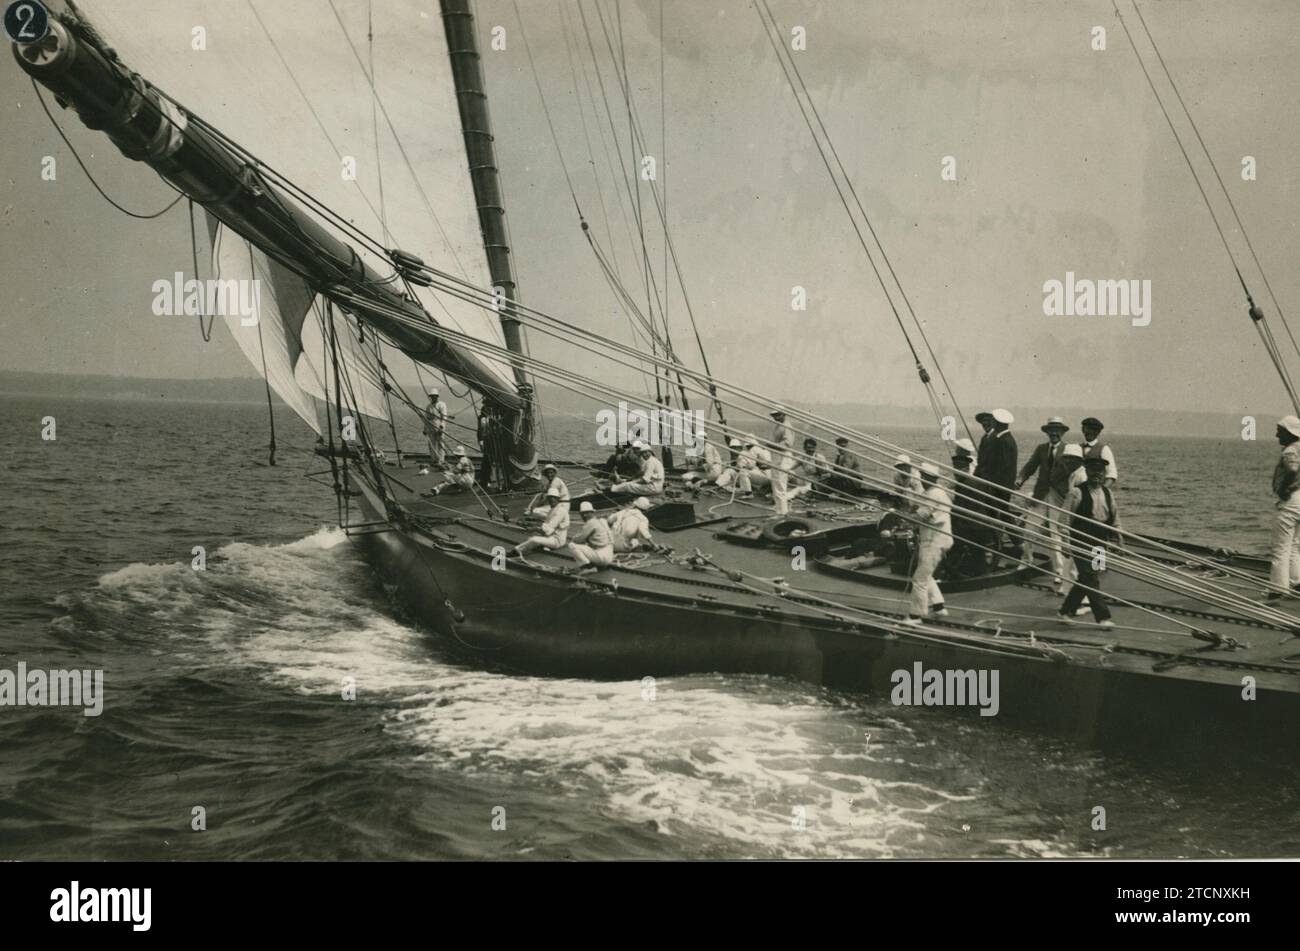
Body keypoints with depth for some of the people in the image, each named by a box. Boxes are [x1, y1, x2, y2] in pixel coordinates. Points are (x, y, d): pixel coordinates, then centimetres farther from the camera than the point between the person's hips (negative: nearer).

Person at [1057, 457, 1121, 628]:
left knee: (1085, 580, 10)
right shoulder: (1077, 493, -10)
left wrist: (1116, 538, 15)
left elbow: (1114, 517, 20)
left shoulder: (1107, 492, 10)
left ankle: (1066, 612, 23)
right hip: (1081, 543, -6)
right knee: (1092, 579, -9)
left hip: (1100, 543, 6)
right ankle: (1103, 617, -7)